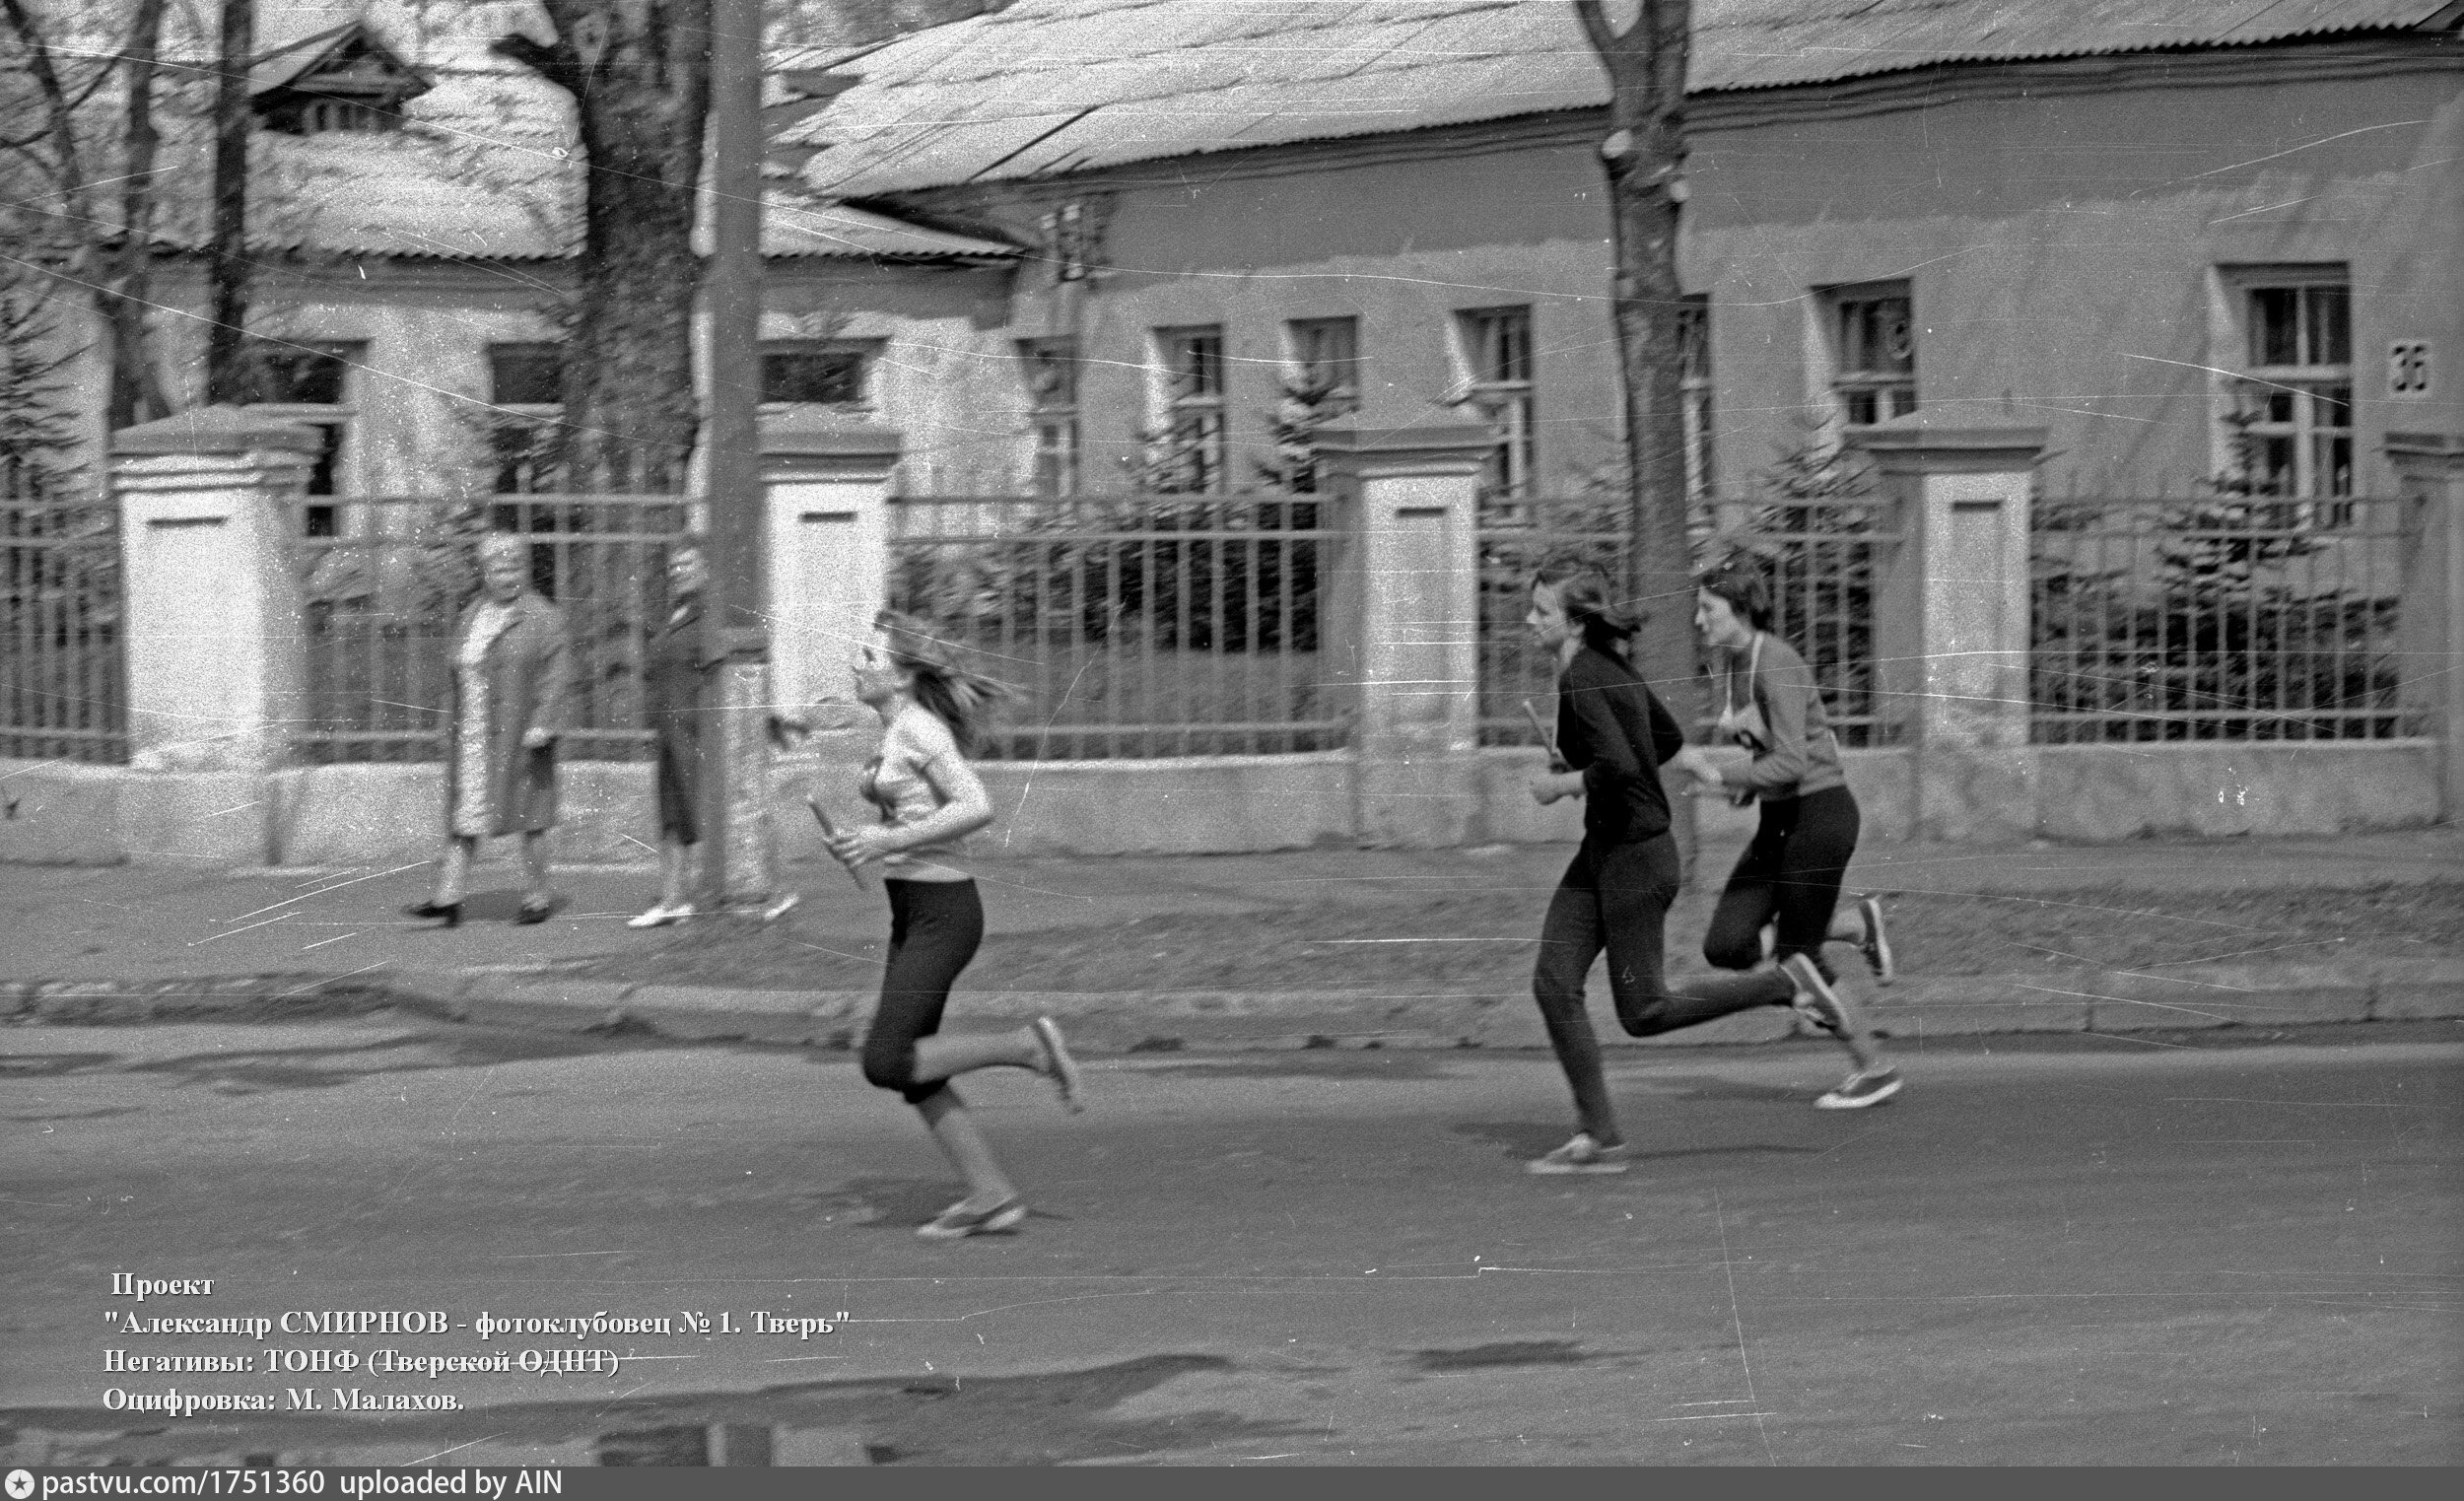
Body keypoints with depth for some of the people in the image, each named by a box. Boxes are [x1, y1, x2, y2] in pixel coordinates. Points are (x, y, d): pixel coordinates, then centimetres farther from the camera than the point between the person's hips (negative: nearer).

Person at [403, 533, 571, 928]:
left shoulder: (543, 618, -4)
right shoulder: (471, 617, 14)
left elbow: (556, 676, -10)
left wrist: (542, 724, -18)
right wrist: (455, 728, 18)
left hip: (519, 736, -5)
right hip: (470, 736, 5)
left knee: (529, 819, 1)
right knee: (464, 815, 0)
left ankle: (537, 897, 11)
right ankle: (448, 898, -3)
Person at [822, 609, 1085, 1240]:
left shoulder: (920, 729, -15)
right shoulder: (896, 731, 12)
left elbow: (977, 807, -24)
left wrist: (888, 840, -23)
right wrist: (865, 843, 9)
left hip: (943, 912, -9)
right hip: (913, 914, 9)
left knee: (886, 1063, -12)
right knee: (910, 1070, 8)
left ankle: (1028, 1046, -2)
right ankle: (992, 1195, 12)